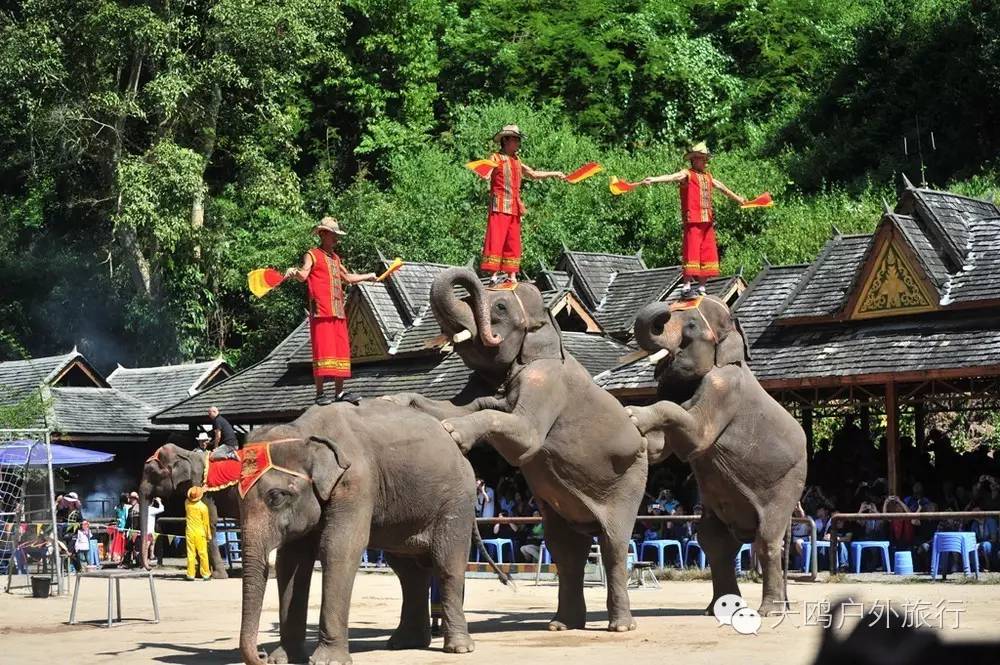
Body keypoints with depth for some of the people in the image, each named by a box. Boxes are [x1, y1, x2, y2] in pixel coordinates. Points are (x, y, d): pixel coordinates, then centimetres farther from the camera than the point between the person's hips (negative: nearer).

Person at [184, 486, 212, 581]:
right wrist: (208, 534, 4)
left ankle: (190, 574, 3)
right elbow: (206, 522, -6)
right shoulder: (203, 507, -12)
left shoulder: (187, 503, -4)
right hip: (200, 533, -2)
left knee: (191, 553, 4)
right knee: (203, 553, 3)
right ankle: (206, 574, 6)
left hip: (189, 533, 2)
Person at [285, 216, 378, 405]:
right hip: (321, 311, -8)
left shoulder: (335, 258, 24)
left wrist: (368, 276, 49)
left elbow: (347, 277, 39)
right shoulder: (313, 255, 0)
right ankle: (320, 394, -9)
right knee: (323, 350, -11)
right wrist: (294, 272, -40)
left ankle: (339, 392, 11)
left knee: (341, 352, 6)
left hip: (338, 312, 8)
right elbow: (303, 275, -18)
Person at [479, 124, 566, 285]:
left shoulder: (516, 161, 21)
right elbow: (486, 175, -18)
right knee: (496, 239, -12)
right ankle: (494, 274, -14)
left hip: (514, 207, 8)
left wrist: (554, 174, 31)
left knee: (513, 242, 7)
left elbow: (533, 174, 32)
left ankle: (512, 275, 10)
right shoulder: (496, 158, -2)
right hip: (500, 206, -7)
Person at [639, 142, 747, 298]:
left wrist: (737, 198, 48)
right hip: (693, 221, -7)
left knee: (708, 255, 7)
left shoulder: (709, 177, 20)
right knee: (691, 254, -9)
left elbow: (722, 188, 35)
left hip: (708, 221, 7)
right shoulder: (687, 175, -3)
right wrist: (654, 179, -40)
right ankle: (686, 287, -6)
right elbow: (672, 177, -21)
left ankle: (702, 288, 13)